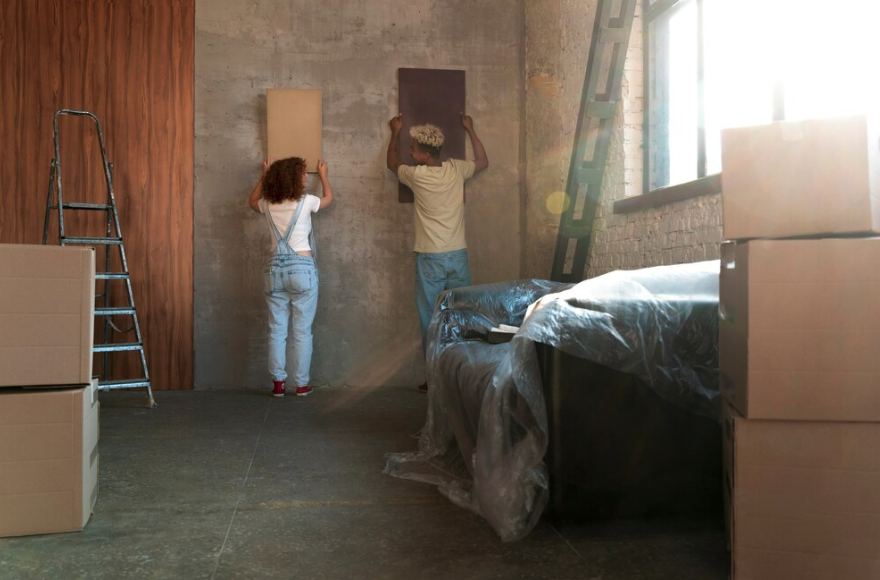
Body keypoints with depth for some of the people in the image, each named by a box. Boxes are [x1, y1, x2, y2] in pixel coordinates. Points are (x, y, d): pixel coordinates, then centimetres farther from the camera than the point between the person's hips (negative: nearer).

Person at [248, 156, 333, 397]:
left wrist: (264, 176, 39)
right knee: (302, 331, 3)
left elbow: (252, 201, 32)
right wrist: (323, 175, 36)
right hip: (302, 269, -3)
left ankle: (278, 383, 9)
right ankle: (302, 384, 7)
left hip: (275, 269, 4)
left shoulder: (268, 205, 6)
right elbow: (328, 199, 20)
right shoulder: (306, 202, -3)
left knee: (277, 330, 7)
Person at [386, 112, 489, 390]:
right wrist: (470, 130, 29)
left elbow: (392, 163, 14)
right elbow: (483, 162, 22)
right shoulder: (456, 169, -1)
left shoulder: (416, 175, -9)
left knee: (430, 321, 5)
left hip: (430, 259, -3)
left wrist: (395, 133, 28)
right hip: (458, 256, 4)